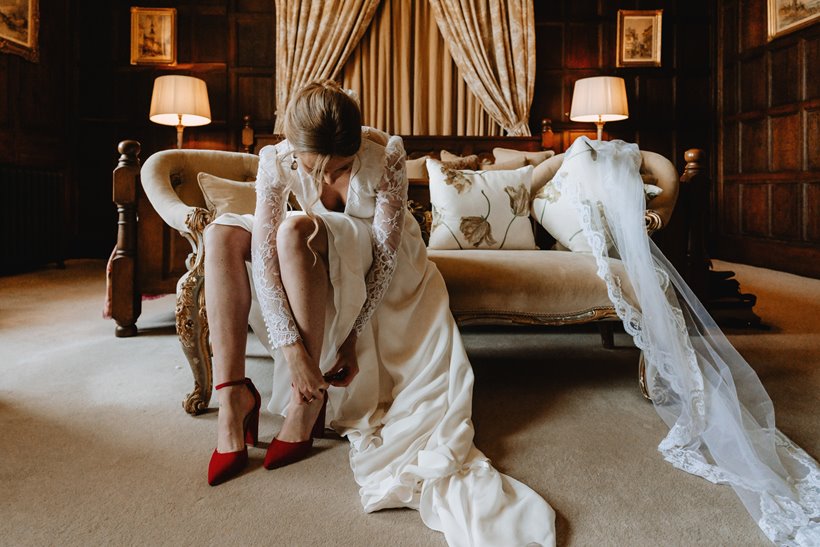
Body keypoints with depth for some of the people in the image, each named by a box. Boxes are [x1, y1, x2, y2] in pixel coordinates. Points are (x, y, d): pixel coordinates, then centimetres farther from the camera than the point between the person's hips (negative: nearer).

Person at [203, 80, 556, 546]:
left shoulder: (386, 154, -28)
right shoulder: (277, 161, -22)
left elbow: (386, 253, -25)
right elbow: (263, 255, -29)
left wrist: (354, 337, -25)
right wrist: (291, 346, -37)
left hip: (378, 262, -3)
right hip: (317, 256, 4)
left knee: (296, 229, -34)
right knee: (221, 236, -17)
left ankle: (309, 403, -27)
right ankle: (234, 394, -23)